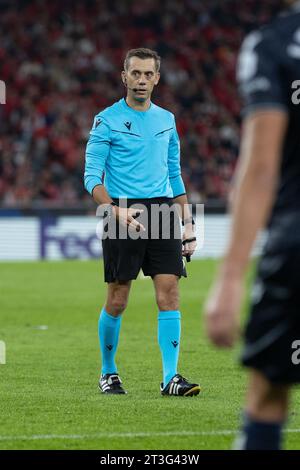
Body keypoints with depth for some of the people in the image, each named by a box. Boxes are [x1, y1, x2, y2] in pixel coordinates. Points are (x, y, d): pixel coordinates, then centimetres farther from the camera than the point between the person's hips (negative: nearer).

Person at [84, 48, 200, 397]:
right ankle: (108, 372, 18)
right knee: (118, 300, 0)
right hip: (124, 216, -4)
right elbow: (92, 176, -7)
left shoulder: (166, 120, 13)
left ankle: (170, 377, -9)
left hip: (162, 210, 4)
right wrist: (116, 210, -23)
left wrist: (188, 224, 14)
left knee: (169, 292, -7)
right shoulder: (107, 120, -2)